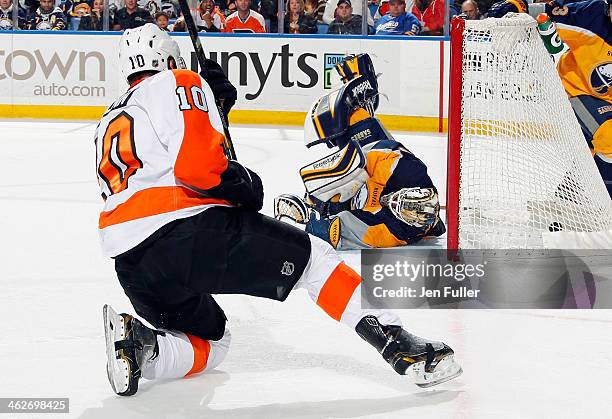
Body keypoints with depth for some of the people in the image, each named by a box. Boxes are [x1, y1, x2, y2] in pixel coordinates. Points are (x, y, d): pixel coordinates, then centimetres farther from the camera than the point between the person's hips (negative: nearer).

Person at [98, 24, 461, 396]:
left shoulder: (110, 122, 28)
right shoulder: (176, 83, 5)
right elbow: (197, 162, -12)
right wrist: (242, 184, 4)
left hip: (131, 266, 7)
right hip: (187, 232, -7)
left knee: (209, 345, 24)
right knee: (312, 258, 6)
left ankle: (136, 341, -5)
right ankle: (402, 346, -3)